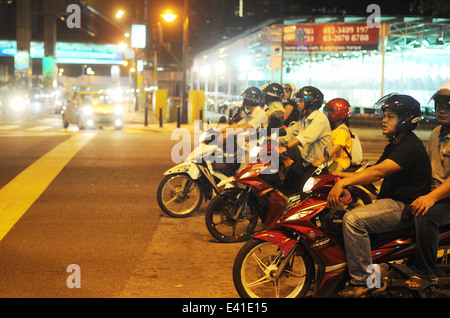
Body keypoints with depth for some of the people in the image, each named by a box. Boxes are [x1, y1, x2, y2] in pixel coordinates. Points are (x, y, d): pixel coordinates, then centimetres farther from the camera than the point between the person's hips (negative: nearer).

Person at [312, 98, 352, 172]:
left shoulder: (342, 130, -13)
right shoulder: (332, 129, 20)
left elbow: (337, 147, -27)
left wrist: (321, 160, -36)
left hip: (340, 161, -9)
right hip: (331, 159, 9)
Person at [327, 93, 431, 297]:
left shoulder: (410, 147, -18)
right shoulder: (394, 145, 18)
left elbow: (378, 172, -30)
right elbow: (373, 172, 17)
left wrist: (343, 182, -36)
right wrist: (342, 175, 2)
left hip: (404, 207, -11)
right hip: (390, 202, 11)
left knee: (353, 220, -28)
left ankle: (360, 281, -24)